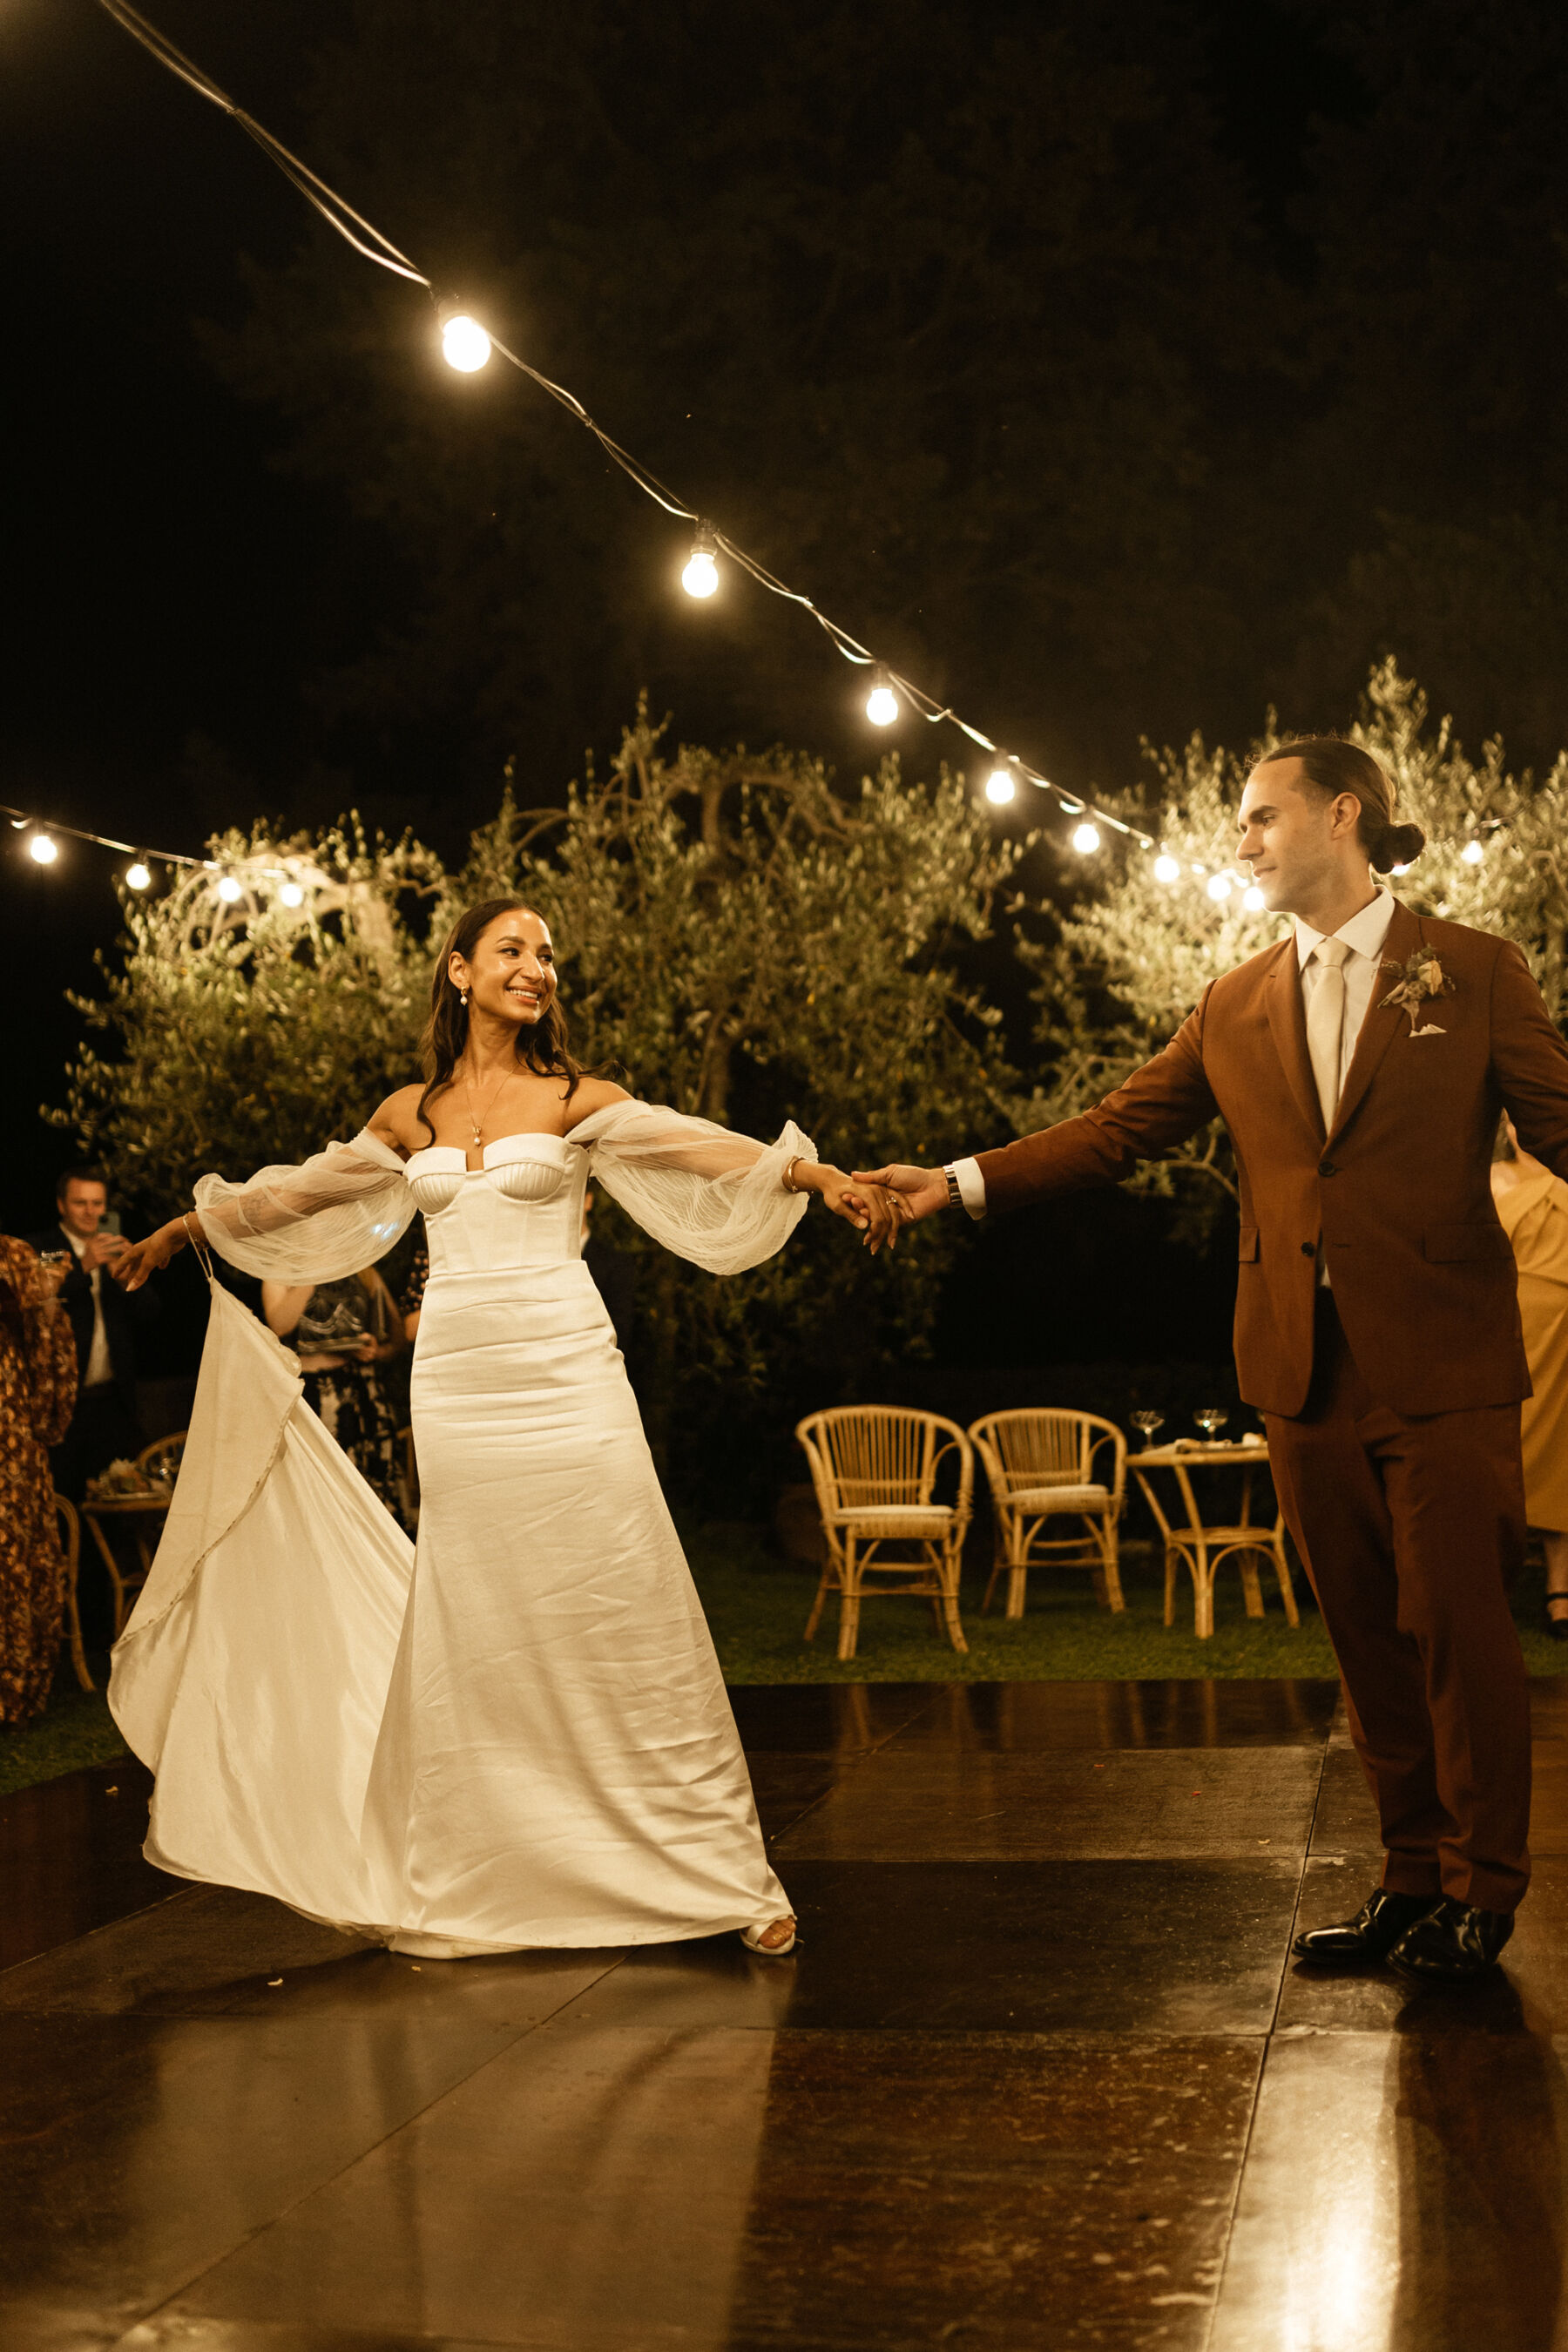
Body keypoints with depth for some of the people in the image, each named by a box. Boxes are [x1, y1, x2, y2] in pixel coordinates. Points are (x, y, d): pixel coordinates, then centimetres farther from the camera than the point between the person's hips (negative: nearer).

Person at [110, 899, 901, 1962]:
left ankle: (724, 1872, 4)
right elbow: (300, 1192, 24)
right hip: (456, 1382, 3)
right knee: (470, 1629, 7)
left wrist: (822, 1175, -24)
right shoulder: (410, 1114, 12)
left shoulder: (577, 1099, 3)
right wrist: (184, 1228, 33)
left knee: (627, 1621, -3)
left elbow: (702, 1148, -10)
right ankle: (461, 1888, 19)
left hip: (564, 1375, -3)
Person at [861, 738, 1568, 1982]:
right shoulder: (1235, 1008, 12)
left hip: (1442, 1363, -4)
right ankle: (1411, 1875, 21)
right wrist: (961, 1181, 2)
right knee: (1366, 1636, 10)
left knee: (1459, 1625, 0)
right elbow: (1118, 1128, 11)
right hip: (1306, 1367, 4)